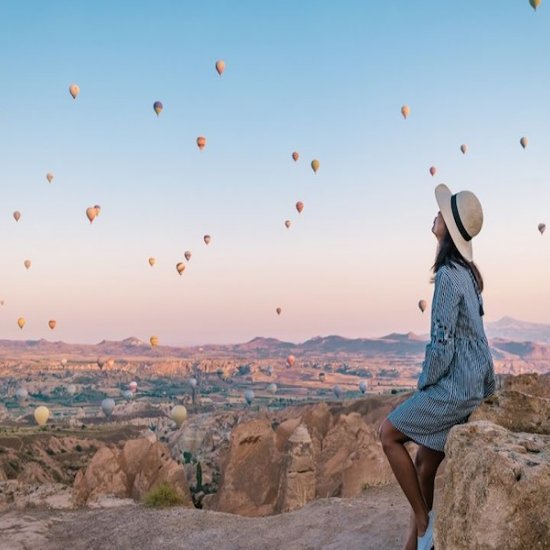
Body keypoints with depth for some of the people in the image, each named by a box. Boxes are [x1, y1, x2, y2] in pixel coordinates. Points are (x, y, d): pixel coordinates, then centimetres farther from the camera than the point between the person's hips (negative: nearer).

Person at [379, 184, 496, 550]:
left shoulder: (449, 275, -19)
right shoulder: (467, 272, 10)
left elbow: (442, 342, -21)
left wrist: (425, 383, -7)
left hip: (453, 388, -9)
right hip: (470, 386, 9)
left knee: (389, 433, 5)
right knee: (425, 464, 13)